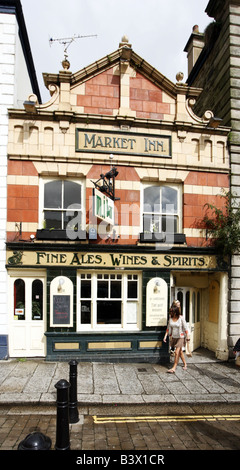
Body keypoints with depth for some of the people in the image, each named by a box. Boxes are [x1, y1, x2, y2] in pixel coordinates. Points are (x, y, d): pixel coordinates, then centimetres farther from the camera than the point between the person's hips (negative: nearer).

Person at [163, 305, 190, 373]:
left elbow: (185, 328, -8)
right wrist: (165, 336, 6)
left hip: (180, 337, -5)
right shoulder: (170, 318, 0)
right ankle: (185, 364, 36)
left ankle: (174, 368, -7)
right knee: (180, 351, 18)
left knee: (177, 352, -11)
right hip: (174, 337, 5)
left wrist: (187, 336, -7)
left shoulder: (181, 318, -14)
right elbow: (168, 328, 9)